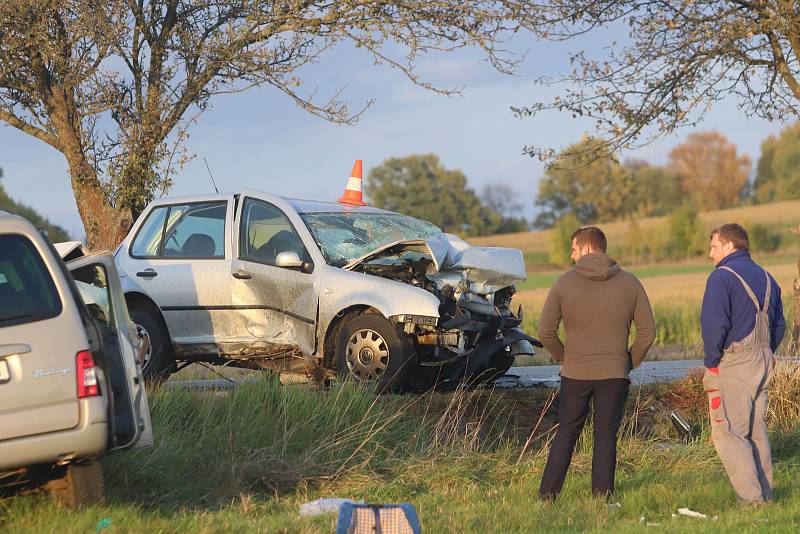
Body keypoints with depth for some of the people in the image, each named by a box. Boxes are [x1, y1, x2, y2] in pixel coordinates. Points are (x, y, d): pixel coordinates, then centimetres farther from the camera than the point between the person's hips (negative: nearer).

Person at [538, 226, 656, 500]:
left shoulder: (564, 283, -5)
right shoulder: (629, 283, 0)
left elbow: (546, 331, -4)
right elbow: (648, 331, 0)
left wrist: (564, 357, 11)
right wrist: (630, 362, 11)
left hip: (574, 373, 0)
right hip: (614, 374, 0)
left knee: (565, 435, 11)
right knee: (606, 437, 7)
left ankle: (547, 494, 11)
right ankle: (602, 496, 6)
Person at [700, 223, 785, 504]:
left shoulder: (722, 276, -10)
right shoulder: (766, 278, 15)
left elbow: (713, 324, -18)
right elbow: (779, 325, 19)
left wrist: (710, 362, -8)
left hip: (731, 365, -8)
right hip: (763, 364, 8)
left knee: (728, 434, -6)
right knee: (756, 432, 14)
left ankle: (751, 499, -13)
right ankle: (765, 495, 14)